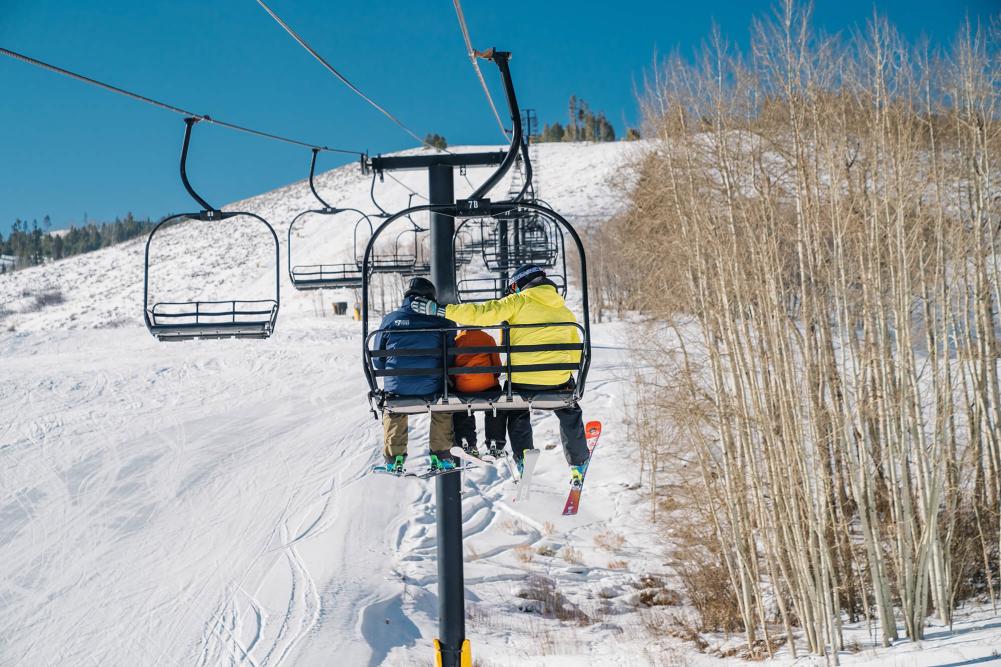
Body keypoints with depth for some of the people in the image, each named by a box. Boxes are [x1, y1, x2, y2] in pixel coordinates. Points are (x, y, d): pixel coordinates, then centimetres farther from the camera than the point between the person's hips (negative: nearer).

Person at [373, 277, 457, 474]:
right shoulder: (441, 321, -2)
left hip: (396, 389, 1)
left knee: (393, 412, 34)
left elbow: (377, 361, 8)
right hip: (431, 389, -1)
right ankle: (440, 456, 28)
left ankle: (394, 459, 33)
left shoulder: (390, 319, 1)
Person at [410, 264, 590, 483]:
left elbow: (482, 313, -11)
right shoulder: (566, 313, 13)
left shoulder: (518, 302, 0)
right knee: (570, 415, 28)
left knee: (518, 415, 27)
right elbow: (575, 354, 20)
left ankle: (523, 460, 13)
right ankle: (578, 465, 30)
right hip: (557, 380, 2)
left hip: (521, 378, -2)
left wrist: (438, 309, -9)